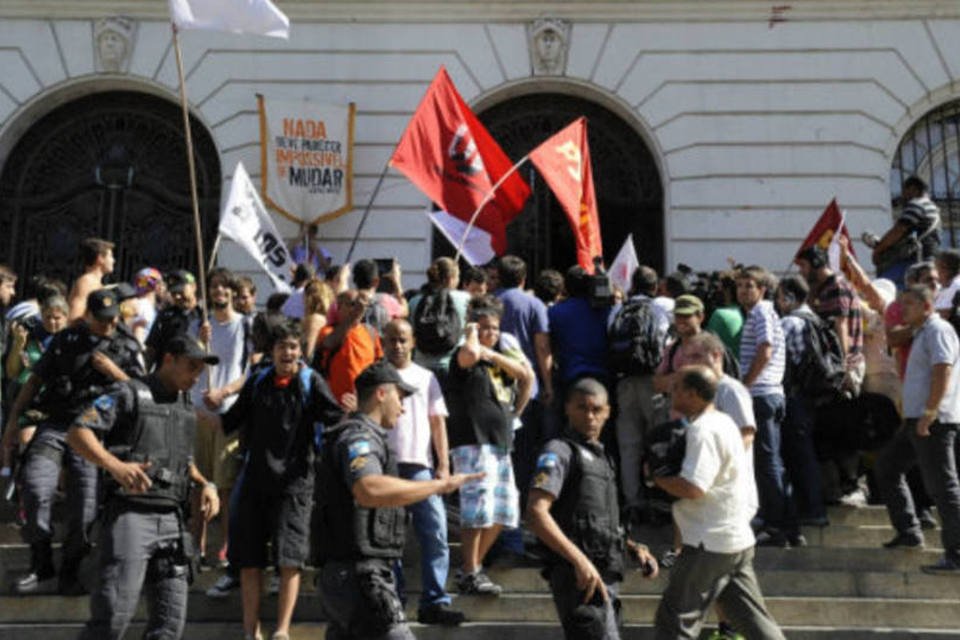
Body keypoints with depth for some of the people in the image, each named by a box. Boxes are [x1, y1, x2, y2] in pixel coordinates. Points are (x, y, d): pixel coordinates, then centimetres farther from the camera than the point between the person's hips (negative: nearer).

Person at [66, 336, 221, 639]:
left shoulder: (186, 409, 21)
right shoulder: (128, 394, -1)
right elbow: (77, 433, -11)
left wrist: (205, 484, 10)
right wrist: (115, 466, -26)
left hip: (171, 519, 7)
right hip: (129, 514, -7)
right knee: (115, 611, -14)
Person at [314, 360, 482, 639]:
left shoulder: (360, 436, 20)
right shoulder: (358, 436, -13)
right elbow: (370, 490, -34)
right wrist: (440, 484, -30)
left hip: (340, 576, 10)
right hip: (360, 576, -10)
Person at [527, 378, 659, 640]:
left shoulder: (601, 456, 21)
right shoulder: (560, 451, -6)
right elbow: (536, 512, -19)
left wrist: (633, 547, 13)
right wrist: (579, 560, -26)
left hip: (606, 576, 9)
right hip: (580, 577, -9)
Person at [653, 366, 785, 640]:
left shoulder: (703, 430, -18)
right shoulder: (724, 422, 13)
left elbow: (693, 487, -28)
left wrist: (656, 477, -12)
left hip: (711, 543, -10)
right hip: (738, 538, 10)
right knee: (752, 617, 15)